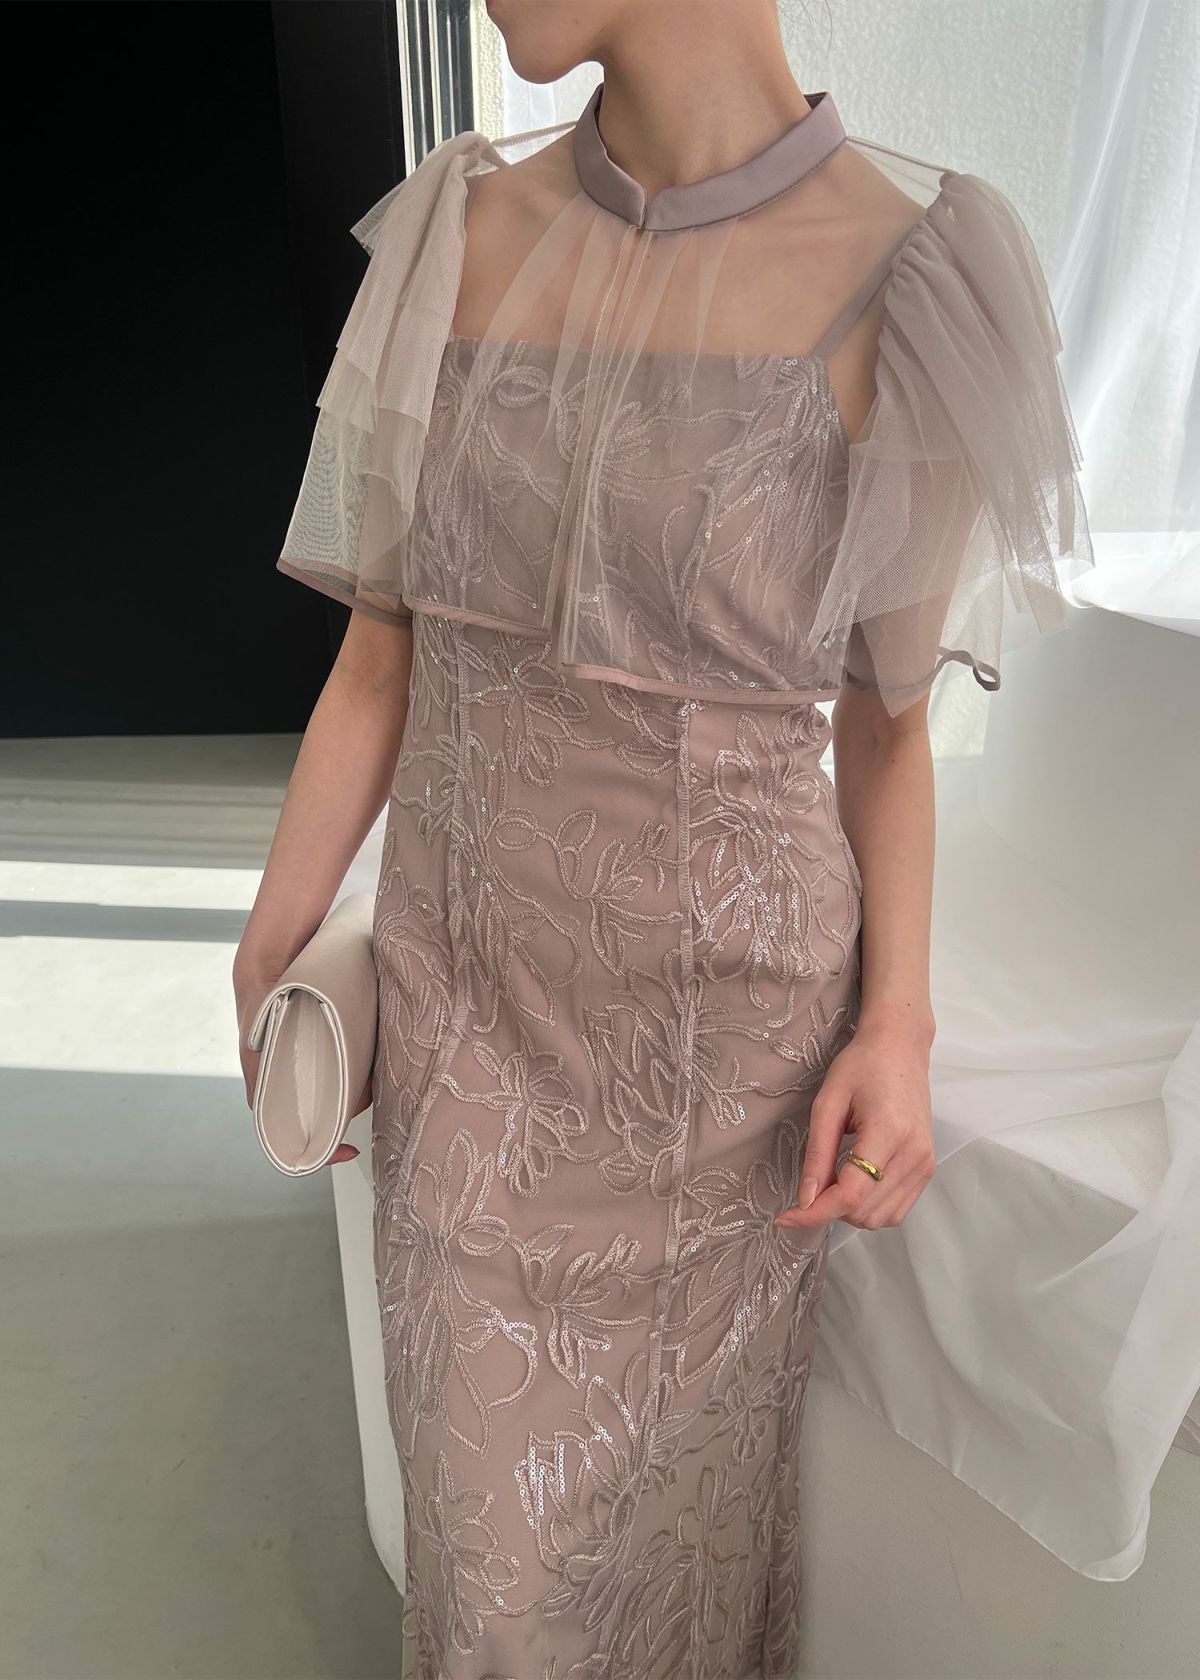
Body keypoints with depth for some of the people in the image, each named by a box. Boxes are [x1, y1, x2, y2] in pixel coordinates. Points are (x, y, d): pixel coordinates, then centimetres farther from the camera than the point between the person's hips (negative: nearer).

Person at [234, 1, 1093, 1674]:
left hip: (734, 1028, -2)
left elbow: (885, 720, -2)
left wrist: (897, 1021, -12)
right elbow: (381, 655, 2)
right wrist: (271, 949, 6)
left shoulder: (905, 277, -11)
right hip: (468, 994, 3)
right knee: (493, 1504, 22)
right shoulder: (454, 235, -3)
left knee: (686, 1470, 24)